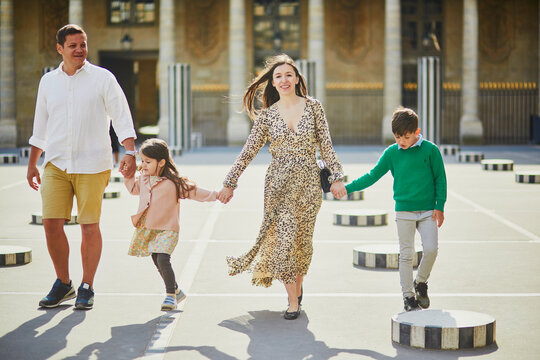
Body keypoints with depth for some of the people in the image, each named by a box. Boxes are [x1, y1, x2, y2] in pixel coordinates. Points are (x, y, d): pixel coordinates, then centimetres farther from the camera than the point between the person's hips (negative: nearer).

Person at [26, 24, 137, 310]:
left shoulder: (102, 78, 0)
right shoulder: (48, 81, 11)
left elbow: (121, 116, -2)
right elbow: (40, 126, 19)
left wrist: (130, 152, -14)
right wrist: (32, 165, 18)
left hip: (92, 165, -3)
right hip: (56, 164, 3)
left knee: (89, 226, -1)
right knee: (51, 223, -3)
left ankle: (86, 288, 13)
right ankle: (63, 284, 15)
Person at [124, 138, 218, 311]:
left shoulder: (172, 182, -13)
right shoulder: (144, 180, 6)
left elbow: (193, 191, -8)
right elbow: (134, 188, 28)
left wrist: (215, 195, -13)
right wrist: (128, 175, 14)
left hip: (167, 229, -7)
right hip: (147, 229, 7)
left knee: (163, 259, -20)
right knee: (157, 261, 13)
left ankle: (170, 296, -10)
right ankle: (175, 290, 30)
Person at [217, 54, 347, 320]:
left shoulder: (313, 107, 2)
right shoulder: (266, 115, 2)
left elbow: (326, 146, 3)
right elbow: (248, 152, 5)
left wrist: (336, 177, -2)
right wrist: (230, 183, 4)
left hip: (308, 183, 1)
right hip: (278, 184, 0)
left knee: (302, 241, 7)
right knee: (283, 238, -9)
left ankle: (297, 285, 35)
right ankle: (293, 301, -1)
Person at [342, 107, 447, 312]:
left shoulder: (430, 150, -2)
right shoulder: (392, 153, 2)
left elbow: (440, 178, 4)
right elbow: (373, 176, 7)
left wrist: (440, 206, -2)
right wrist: (347, 188, 0)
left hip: (428, 210, -1)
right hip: (404, 210, 1)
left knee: (431, 248, -12)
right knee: (406, 254, 1)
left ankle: (420, 283, 14)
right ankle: (408, 296, 11)